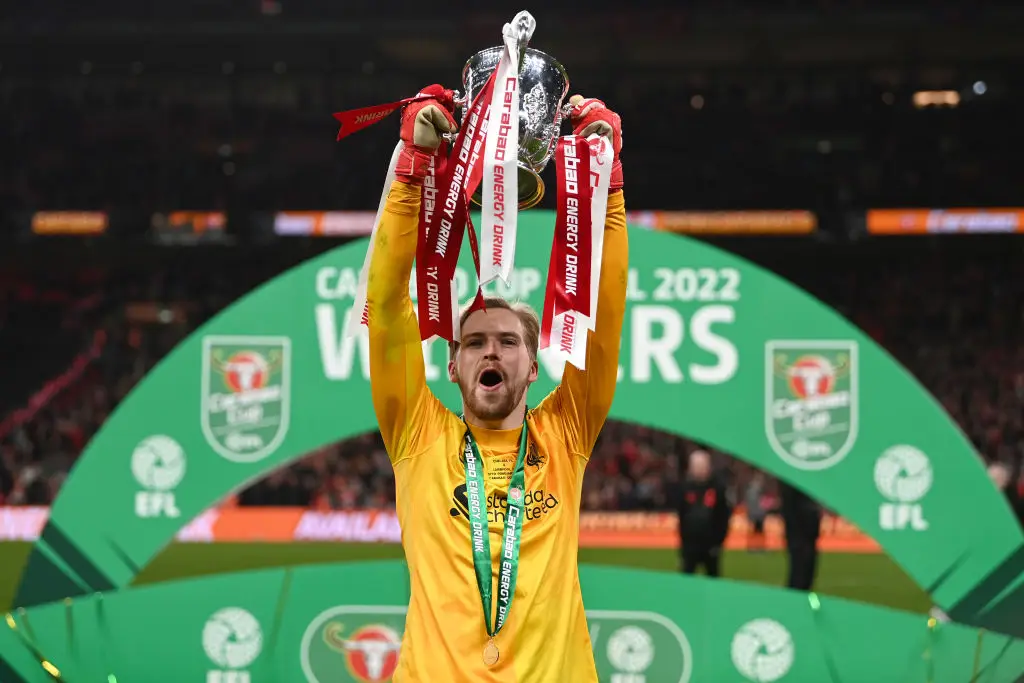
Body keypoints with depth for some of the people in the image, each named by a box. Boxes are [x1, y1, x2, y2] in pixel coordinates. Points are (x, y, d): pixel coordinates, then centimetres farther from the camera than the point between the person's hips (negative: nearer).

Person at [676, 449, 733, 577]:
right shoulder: (686, 487, 0)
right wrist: (682, 540, 5)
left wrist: (719, 541, -9)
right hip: (691, 542, 1)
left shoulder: (718, 486, -7)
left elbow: (724, 516, -6)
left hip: (711, 543, -1)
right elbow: (682, 516, 6)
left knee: (713, 577, 13)